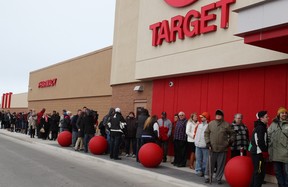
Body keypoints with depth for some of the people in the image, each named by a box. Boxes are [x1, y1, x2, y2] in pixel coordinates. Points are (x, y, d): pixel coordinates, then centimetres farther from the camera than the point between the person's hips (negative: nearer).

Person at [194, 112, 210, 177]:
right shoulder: (199, 125, 14)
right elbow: (196, 132, 23)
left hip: (205, 146, -6)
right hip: (198, 145, 6)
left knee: (205, 160, 0)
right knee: (198, 159, 10)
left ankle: (204, 171, 6)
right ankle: (198, 170, 17)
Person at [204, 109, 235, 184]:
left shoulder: (227, 125, 1)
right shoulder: (211, 123, 4)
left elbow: (232, 134, 9)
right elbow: (206, 133, 7)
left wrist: (230, 141, 0)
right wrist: (207, 142, -1)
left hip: (223, 149, 0)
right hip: (212, 148, 1)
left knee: (221, 165, 6)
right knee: (210, 164, 7)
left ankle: (218, 178, 18)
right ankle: (207, 177, 19)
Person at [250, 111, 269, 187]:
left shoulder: (259, 127, 16)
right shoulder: (261, 127, -14)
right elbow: (261, 141, -21)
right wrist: (265, 152, -16)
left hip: (257, 152, 10)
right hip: (259, 153, -10)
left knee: (257, 172, 16)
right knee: (259, 172, -7)